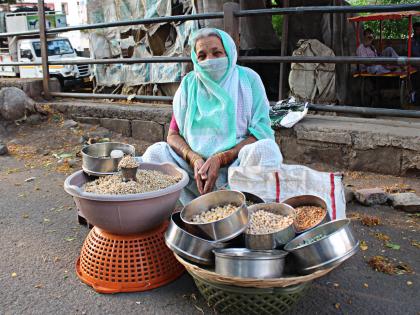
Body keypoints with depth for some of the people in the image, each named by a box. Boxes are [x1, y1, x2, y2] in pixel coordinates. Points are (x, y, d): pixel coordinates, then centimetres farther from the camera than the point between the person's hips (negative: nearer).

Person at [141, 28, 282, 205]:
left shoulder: (248, 79, 0)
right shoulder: (189, 84, 6)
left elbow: (261, 132, -7)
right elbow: (173, 134, 4)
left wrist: (221, 158, -19)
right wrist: (194, 159, -18)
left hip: (237, 163, -2)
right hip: (195, 165, 3)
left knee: (265, 149, -31)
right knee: (155, 152, -18)